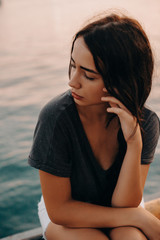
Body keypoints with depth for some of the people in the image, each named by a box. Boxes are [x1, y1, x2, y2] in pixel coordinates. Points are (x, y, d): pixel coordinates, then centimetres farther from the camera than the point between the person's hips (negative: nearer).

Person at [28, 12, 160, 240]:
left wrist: (134, 144, -33)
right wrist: (141, 218, -20)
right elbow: (59, 209, -19)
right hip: (65, 216, -1)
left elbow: (123, 204, -17)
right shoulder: (57, 117, -28)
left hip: (117, 210, 2)